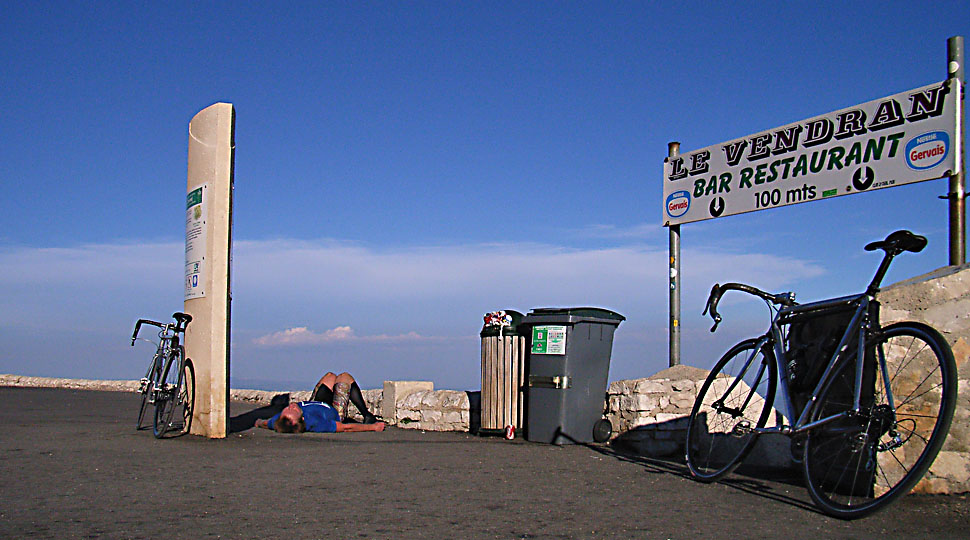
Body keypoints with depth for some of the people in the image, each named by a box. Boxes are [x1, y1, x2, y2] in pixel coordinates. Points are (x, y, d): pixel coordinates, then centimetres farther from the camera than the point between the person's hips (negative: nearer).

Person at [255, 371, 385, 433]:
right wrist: (373, 427, -29)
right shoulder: (313, 422, -50)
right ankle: (367, 416, 29)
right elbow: (346, 427, -39)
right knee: (345, 377, 15)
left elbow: (265, 423, -14)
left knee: (330, 376, 23)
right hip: (336, 414, -5)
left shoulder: (279, 419, -39)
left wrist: (258, 422, 10)